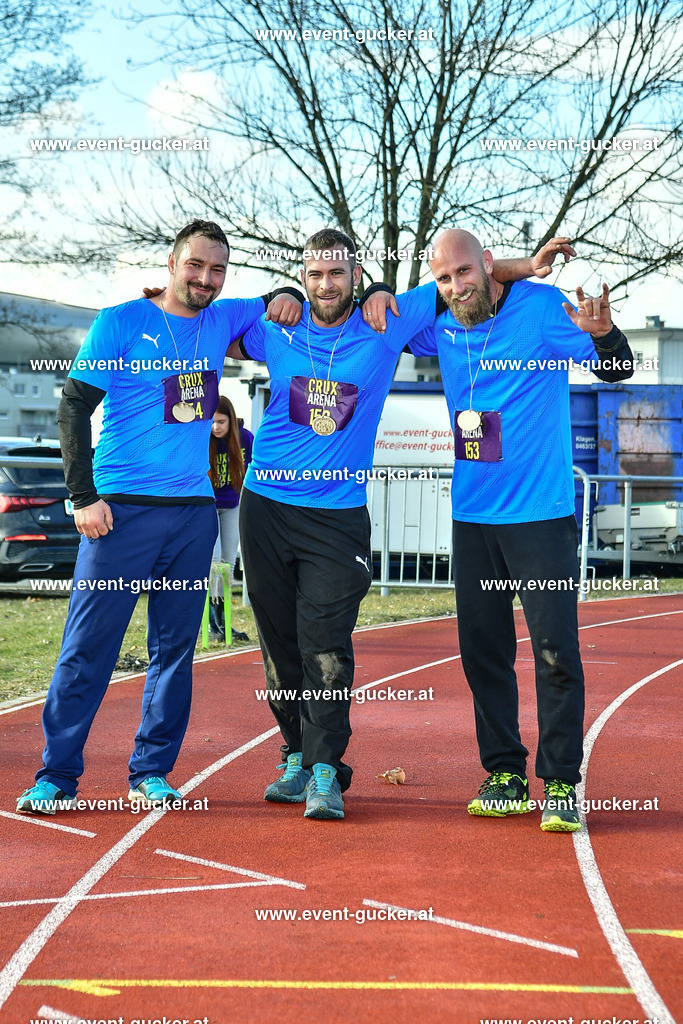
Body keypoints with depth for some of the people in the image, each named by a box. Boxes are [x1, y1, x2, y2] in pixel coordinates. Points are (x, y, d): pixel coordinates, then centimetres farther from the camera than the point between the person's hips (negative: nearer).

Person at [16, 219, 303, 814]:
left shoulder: (221, 322, 13)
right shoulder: (122, 323, -1)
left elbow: (280, 303, 30)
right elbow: (74, 407, -4)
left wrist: (287, 298, 5)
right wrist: (84, 496, -12)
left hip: (195, 510, 5)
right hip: (123, 508, -5)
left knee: (175, 649, 7)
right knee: (89, 646, -5)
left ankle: (151, 772, 16)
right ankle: (57, 775, 2)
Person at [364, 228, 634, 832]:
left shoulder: (541, 308, -9)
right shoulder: (442, 329, 5)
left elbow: (617, 371, -12)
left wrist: (602, 333, -34)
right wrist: (380, 299, -1)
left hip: (541, 514, -5)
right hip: (472, 515, 5)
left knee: (556, 652, -5)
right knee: (483, 650, 9)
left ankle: (560, 783, 3)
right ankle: (505, 775, 20)